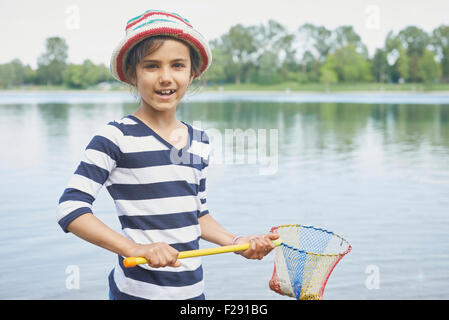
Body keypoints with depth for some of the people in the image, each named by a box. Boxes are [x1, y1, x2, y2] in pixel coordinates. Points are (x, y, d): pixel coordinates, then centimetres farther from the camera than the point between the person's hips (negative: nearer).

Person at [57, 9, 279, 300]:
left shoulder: (200, 142, 7)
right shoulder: (116, 137, -11)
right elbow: (71, 209, -16)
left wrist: (236, 242, 2)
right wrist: (134, 248, -25)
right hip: (138, 291, -5)